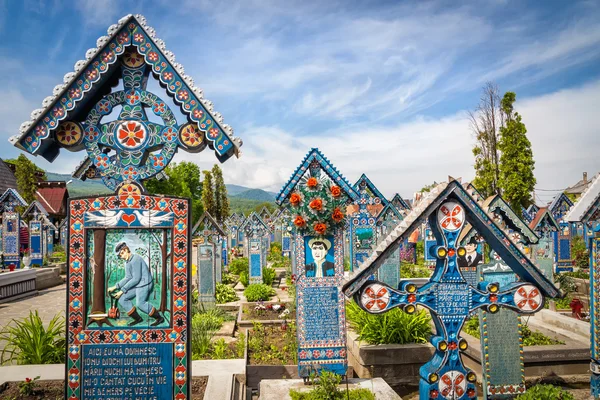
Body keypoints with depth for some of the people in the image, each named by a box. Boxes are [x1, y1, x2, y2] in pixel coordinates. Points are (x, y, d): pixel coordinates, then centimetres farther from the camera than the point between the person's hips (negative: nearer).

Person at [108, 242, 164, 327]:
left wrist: (122, 290, -17)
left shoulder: (135, 259, -17)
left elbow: (136, 279, -21)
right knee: (122, 299, 3)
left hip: (144, 284, -10)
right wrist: (115, 287, 5)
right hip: (136, 285, 10)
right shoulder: (127, 262, 14)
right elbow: (128, 278, 15)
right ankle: (138, 318, 10)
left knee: (140, 303, -23)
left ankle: (159, 318, -10)